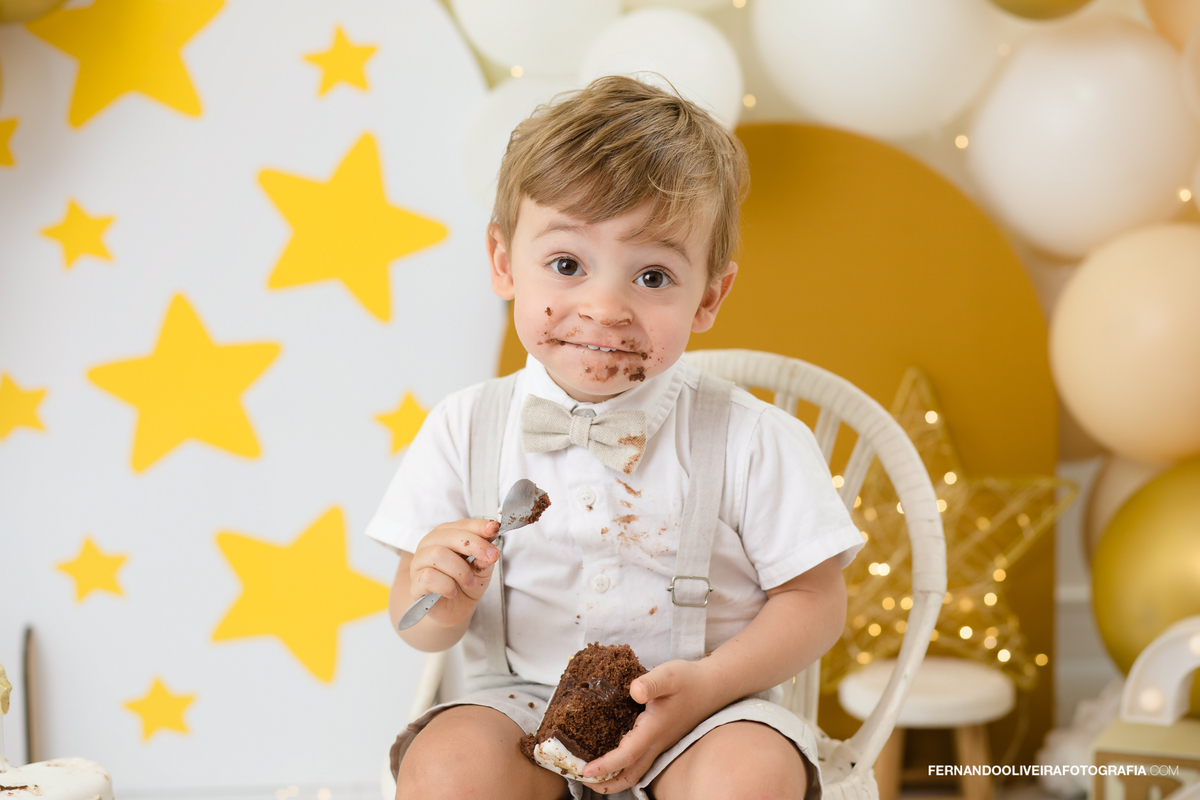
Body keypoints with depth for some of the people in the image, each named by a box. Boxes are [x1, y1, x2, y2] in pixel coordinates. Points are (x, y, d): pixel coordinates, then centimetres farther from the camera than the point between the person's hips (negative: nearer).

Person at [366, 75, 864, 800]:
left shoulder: (752, 440, -7)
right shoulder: (467, 429, -1)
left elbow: (814, 602, -3)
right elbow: (422, 631, 5)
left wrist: (707, 684, -18)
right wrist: (438, 602, -19)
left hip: (704, 716, -1)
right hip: (523, 704, 2)